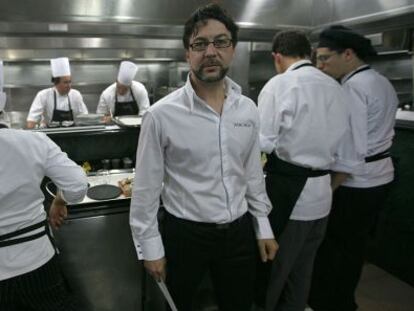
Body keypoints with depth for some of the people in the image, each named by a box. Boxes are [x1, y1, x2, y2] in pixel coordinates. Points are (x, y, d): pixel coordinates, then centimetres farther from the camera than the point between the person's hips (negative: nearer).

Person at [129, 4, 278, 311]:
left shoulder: (248, 109, -2)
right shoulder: (161, 114, -15)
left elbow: (253, 173, 7)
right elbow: (146, 187, -9)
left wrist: (263, 227, 9)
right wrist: (150, 247, -5)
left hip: (239, 232, 4)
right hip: (184, 234, -3)